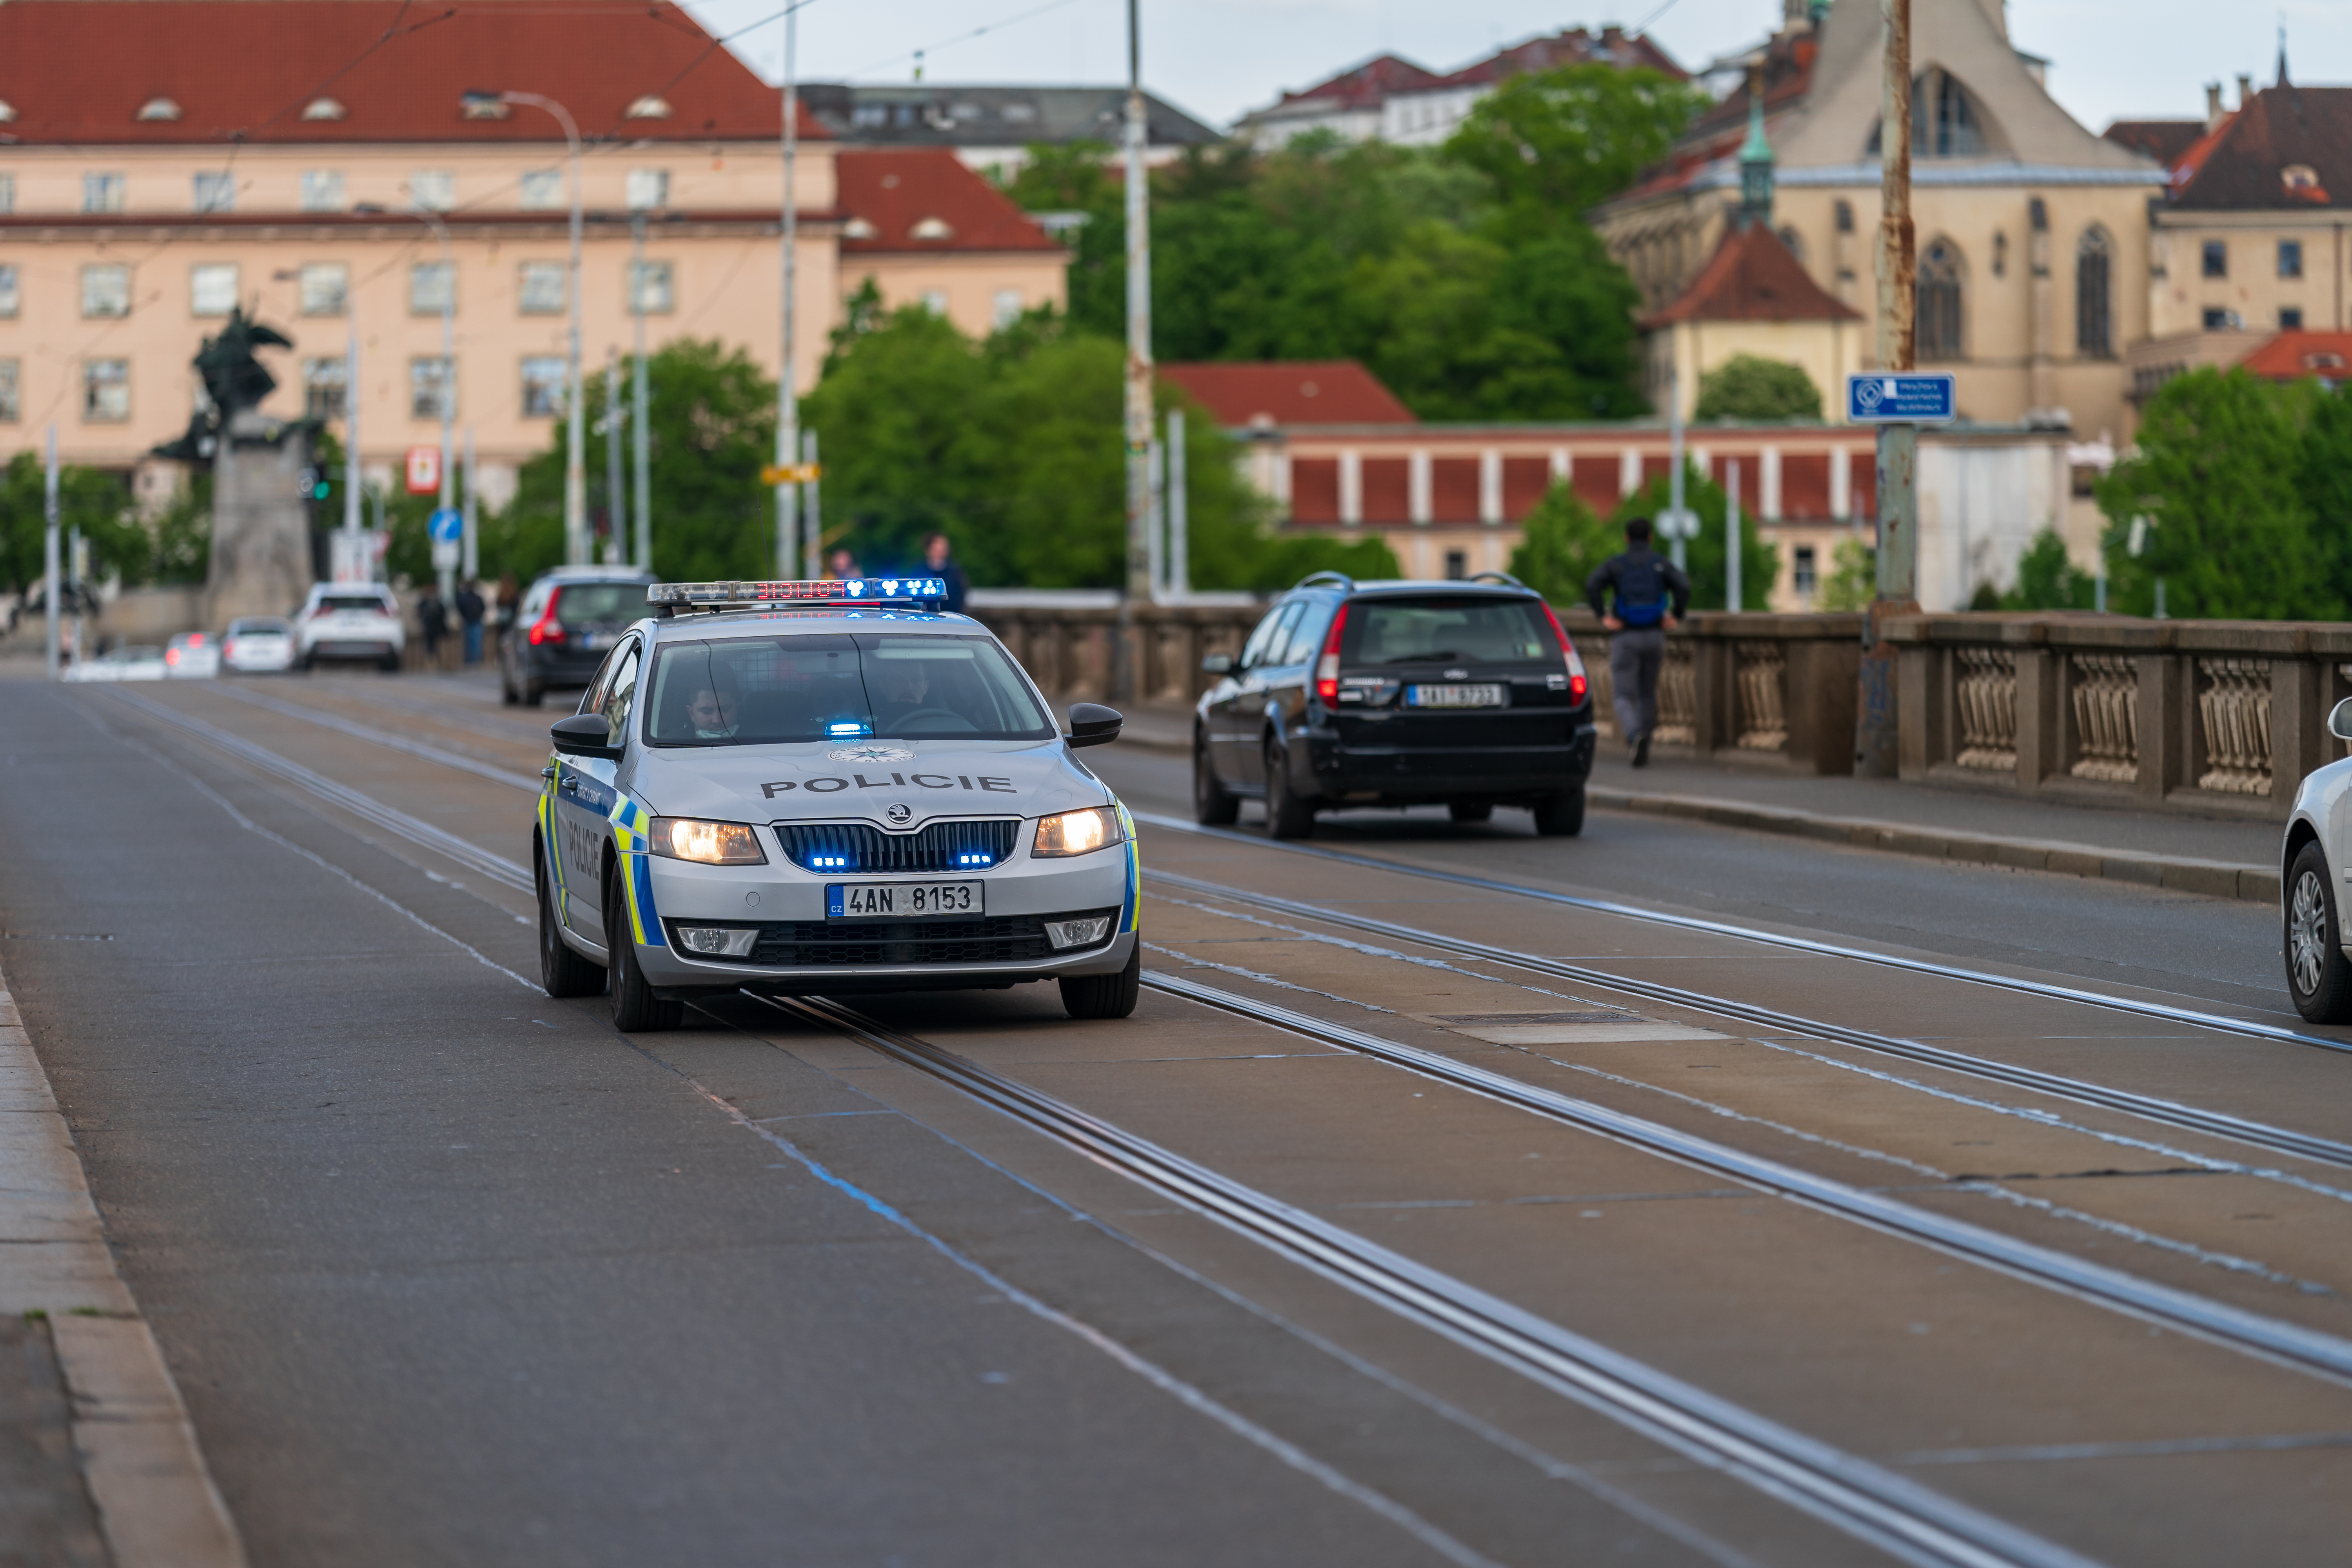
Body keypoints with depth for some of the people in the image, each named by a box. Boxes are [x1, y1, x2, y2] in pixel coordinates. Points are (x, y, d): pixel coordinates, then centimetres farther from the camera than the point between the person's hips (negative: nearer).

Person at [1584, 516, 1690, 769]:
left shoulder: (1615, 564, 0)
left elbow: (1591, 586, -18)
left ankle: (1635, 736, -31)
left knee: (1623, 697, -1)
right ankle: (1643, 751, 21)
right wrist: (1676, 616, -3)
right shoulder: (1662, 564, 3)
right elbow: (1684, 586, -14)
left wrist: (1604, 617, -11)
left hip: (1625, 637, -2)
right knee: (1648, 693, 19)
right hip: (1654, 636, 2)